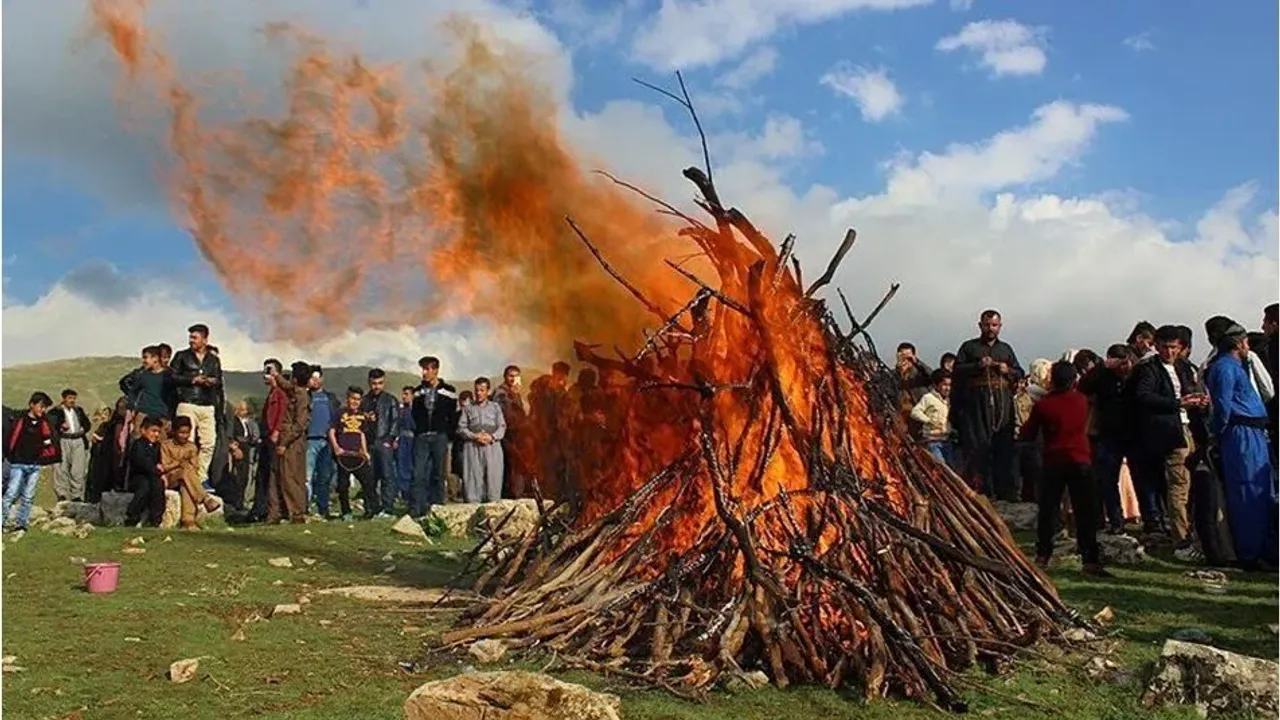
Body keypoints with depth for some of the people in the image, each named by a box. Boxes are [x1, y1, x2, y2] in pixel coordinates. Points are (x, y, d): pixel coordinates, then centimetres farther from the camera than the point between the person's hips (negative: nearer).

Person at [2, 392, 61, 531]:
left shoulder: (45, 424, 6)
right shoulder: (20, 420, -3)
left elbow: (52, 443, 11)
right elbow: (10, 439, -2)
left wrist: (45, 459, 7)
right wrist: (9, 456, -2)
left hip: (35, 465, 3)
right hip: (18, 464, -3)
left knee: (28, 497, 5)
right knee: (11, 493, -8)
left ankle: (21, 523, 11)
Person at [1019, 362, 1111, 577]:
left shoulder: (1043, 405, -7)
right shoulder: (1082, 401, 1)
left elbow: (1027, 434, 0)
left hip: (1053, 463, 0)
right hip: (1080, 462, 1)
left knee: (1048, 510, 11)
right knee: (1085, 513, -1)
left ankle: (1042, 556, 15)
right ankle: (1090, 560, -5)